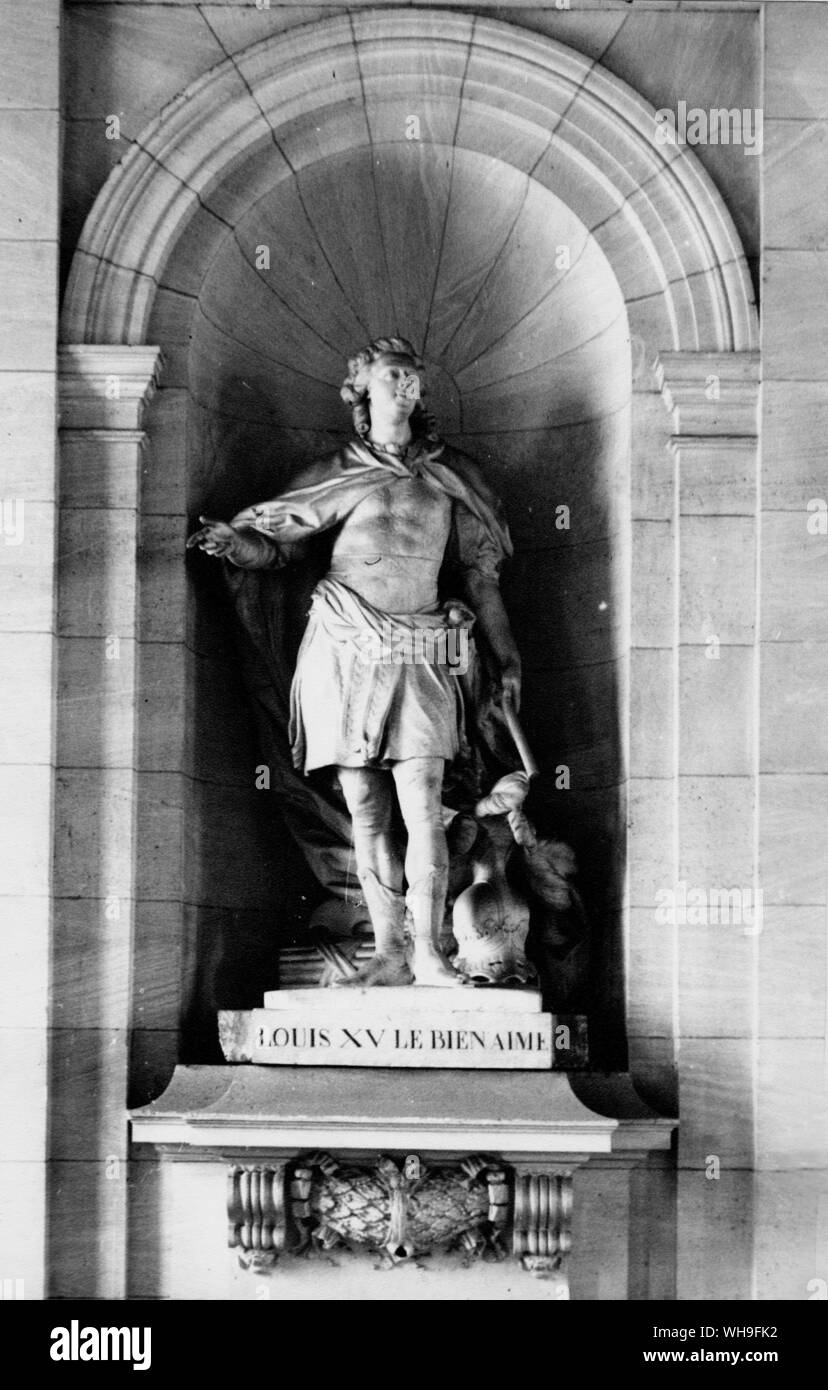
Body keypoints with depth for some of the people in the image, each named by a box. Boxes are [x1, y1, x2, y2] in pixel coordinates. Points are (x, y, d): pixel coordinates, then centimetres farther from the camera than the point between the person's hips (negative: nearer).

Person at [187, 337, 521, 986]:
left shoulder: (449, 475, 12)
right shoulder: (336, 474, 10)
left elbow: (480, 573, 17)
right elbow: (272, 545, 8)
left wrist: (506, 659, 16)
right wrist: (228, 540, -15)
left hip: (419, 659, 0)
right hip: (345, 656, 0)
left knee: (421, 807, -11)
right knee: (367, 815, 2)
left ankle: (429, 953, -6)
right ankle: (389, 953, 8)